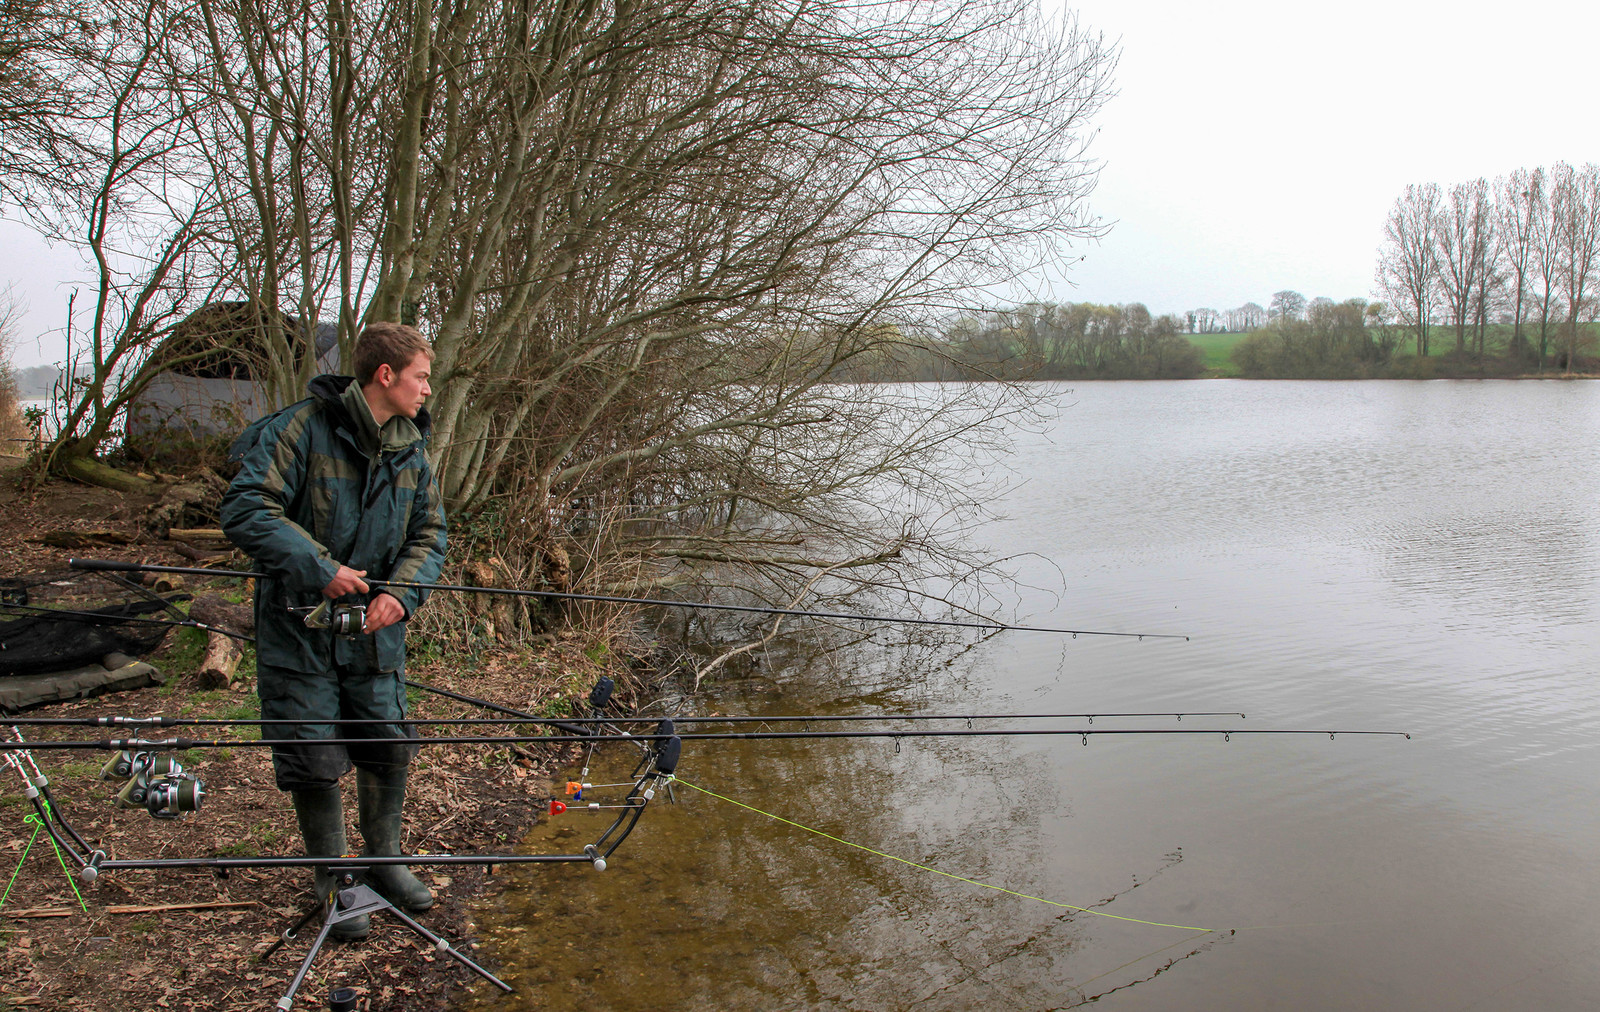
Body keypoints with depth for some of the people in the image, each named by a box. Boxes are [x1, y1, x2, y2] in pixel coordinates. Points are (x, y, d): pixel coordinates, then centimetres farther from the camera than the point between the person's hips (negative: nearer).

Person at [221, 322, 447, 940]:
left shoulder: (411, 448, 4)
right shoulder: (303, 429, -16)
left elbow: (429, 533, 6)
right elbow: (245, 509, -19)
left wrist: (401, 592, -12)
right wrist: (319, 569, -24)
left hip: (376, 630, 5)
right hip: (300, 626, -5)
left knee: (389, 748, 10)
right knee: (314, 760, 3)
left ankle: (383, 860, 32)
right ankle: (331, 882, 22)